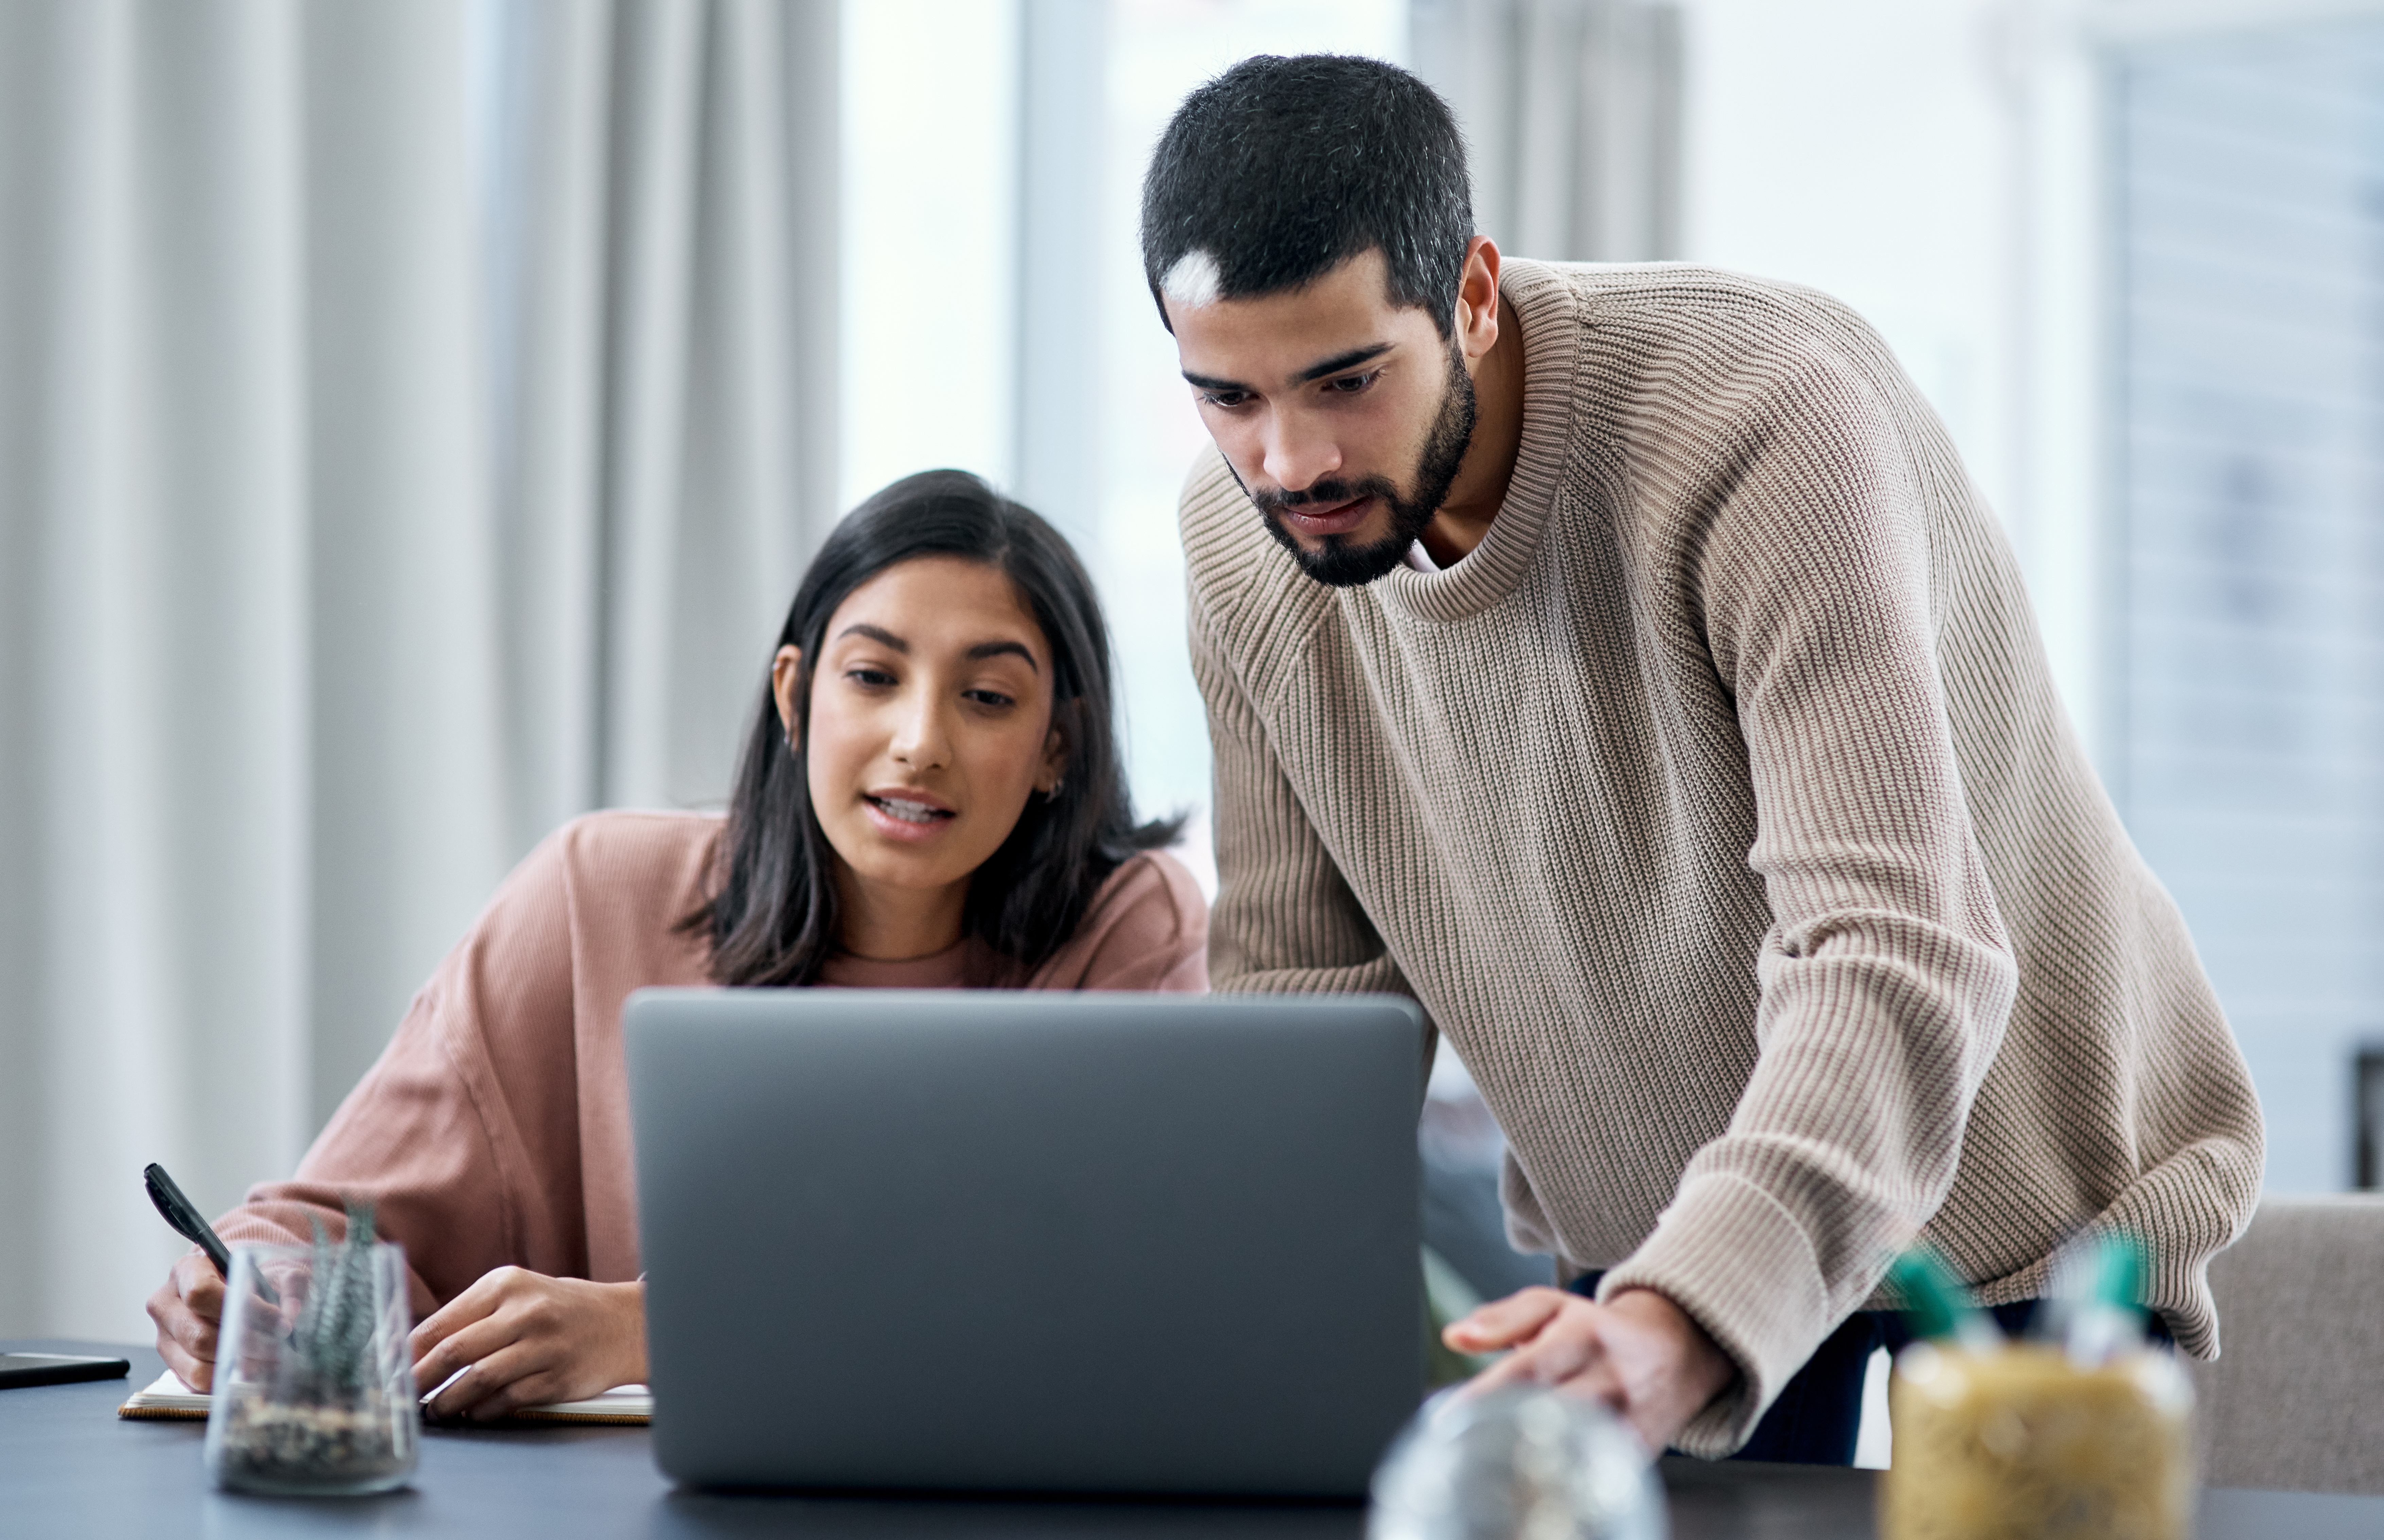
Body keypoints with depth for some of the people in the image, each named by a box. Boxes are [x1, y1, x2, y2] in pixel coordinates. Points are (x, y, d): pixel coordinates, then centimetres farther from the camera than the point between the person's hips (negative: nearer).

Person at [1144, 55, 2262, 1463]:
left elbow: (1896, 967, -41)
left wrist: (1682, 1328, -56)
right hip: (1633, 1220, 5)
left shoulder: (1763, 419, -32)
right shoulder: (1247, 542, -12)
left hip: (2013, 1192, -4)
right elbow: (1299, 987, -4)